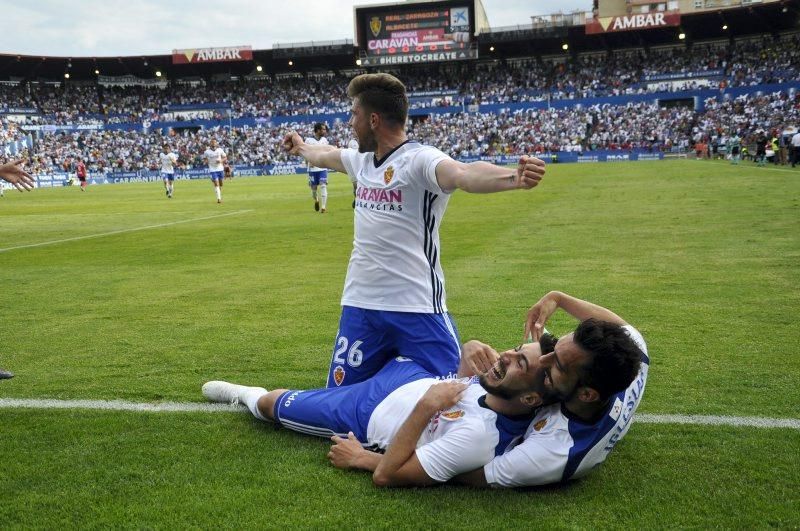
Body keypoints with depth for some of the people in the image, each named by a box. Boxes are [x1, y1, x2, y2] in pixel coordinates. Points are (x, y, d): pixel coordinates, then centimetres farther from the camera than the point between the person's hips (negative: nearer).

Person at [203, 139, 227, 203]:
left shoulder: (220, 150, -1)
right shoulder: (207, 151, -2)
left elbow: (225, 158, 6)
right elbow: (205, 158, 12)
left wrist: (221, 160, -14)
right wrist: (206, 161, -10)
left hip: (220, 169, 2)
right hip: (212, 169, -2)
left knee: (220, 183, 12)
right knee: (216, 183, -13)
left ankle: (220, 195, 34)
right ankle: (219, 198, -14)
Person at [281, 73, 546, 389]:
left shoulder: (419, 159, -15)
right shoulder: (361, 160, 10)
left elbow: (464, 175, -35)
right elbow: (324, 155, 33)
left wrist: (513, 178, -55)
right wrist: (301, 148, 53)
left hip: (416, 306, -7)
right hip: (359, 304, 7)